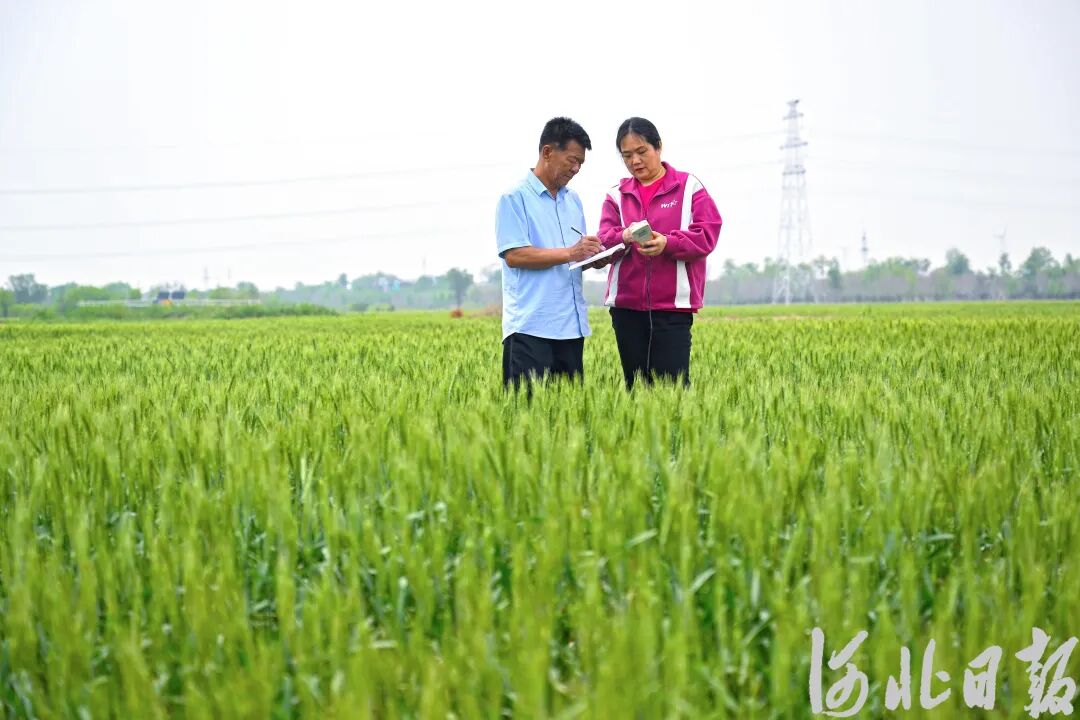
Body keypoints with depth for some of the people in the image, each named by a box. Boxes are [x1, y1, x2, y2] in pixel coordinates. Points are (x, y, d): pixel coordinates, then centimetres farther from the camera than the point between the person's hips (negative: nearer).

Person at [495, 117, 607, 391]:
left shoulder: (573, 200, 18)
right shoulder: (515, 198, -4)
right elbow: (514, 255, -14)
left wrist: (597, 255, 0)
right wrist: (570, 253, -18)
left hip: (572, 326, 7)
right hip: (530, 327, -7)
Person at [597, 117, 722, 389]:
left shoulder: (689, 187, 3)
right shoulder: (617, 195, 13)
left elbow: (707, 235, -5)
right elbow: (604, 240, 3)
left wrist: (668, 243, -22)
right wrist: (624, 237, -21)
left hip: (673, 305, -4)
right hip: (627, 306, 4)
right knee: (635, 385, 7)